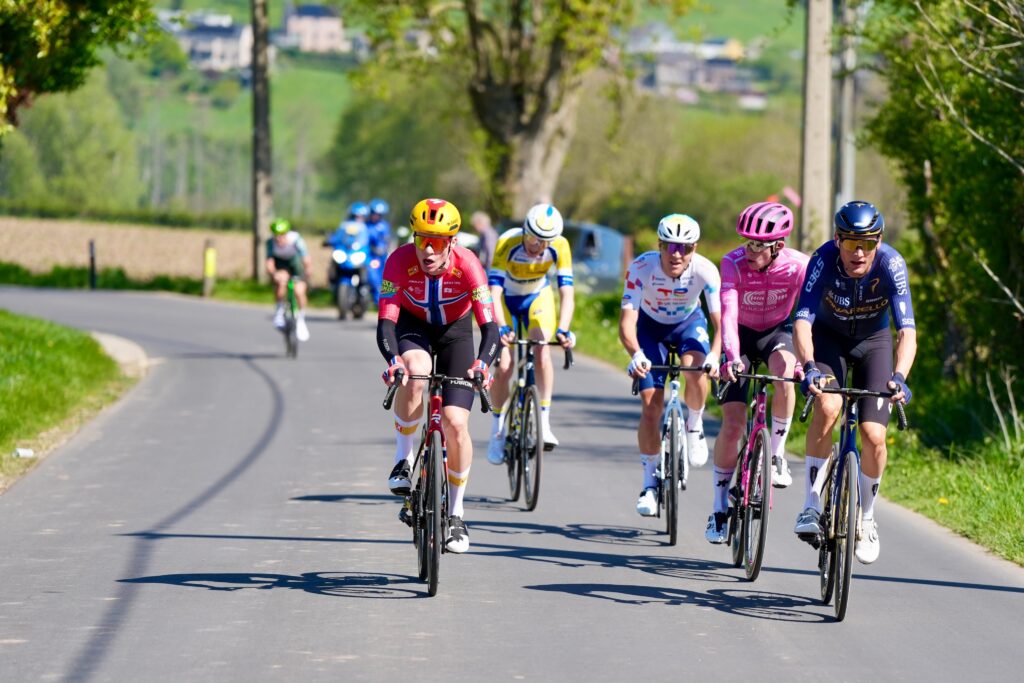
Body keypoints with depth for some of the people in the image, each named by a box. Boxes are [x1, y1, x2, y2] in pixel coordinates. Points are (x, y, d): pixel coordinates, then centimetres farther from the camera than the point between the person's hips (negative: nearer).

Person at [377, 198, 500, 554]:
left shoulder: (467, 265, -30)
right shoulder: (400, 261, -29)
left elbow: (489, 327, -31)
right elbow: (385, 321, -34)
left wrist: (483, 362, -51)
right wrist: (393, 360, -53)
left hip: (455, 331, 0)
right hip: (413, 326, 0)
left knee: (456, 424, -11)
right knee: (413, 374, -36)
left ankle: (456, 514, 8)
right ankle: (403, 458, -14)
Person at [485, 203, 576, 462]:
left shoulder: (559, 247, -28)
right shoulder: (507, 244, -34)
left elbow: (567, 292, -30)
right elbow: (494, 292, -38)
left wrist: (562, 330, -45)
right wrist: (502, 328, -52)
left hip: (538, 297, 1)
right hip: (507, 298, -1)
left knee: (542, 353, -24)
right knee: (503, 366, -12)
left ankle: (544, 423, -18)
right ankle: (497, 431, 7)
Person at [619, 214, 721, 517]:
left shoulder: (705, 270, -30)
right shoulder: (641, 268, -32)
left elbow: (719, 320, -33)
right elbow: (627, 319, -37)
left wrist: (714, 356, -52)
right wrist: (636, 355, -56)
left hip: (689, 322, 0)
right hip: (651, 325, 0)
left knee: (695, 371, -32)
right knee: (651, 405, -9)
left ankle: (695, 427, -2)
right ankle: (650, 482, 5)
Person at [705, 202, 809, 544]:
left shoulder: (798, 266, -26)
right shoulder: (733, 263, -28)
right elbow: (728, 313, -38)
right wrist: (732, 358, -54)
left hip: (777, 332, 0)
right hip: (742, 335, 0)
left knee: (784, 370, -36)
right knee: (732, 423, -9)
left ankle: (776, 453, -16)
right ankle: (719, 506, 6)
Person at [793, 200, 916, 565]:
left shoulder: (891, 264, -31)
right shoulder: (824, 259, -31)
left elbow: (907, 330, -36)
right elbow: (802, 321, -39)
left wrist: (899, 376, -53)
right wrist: (809, 367, -56)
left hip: (873, 342, 1)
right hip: (828, 337, -1)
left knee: (874, 435, -12)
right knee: (827, 406, -30)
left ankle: (866, 517, 15)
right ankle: (811, 506, -18)